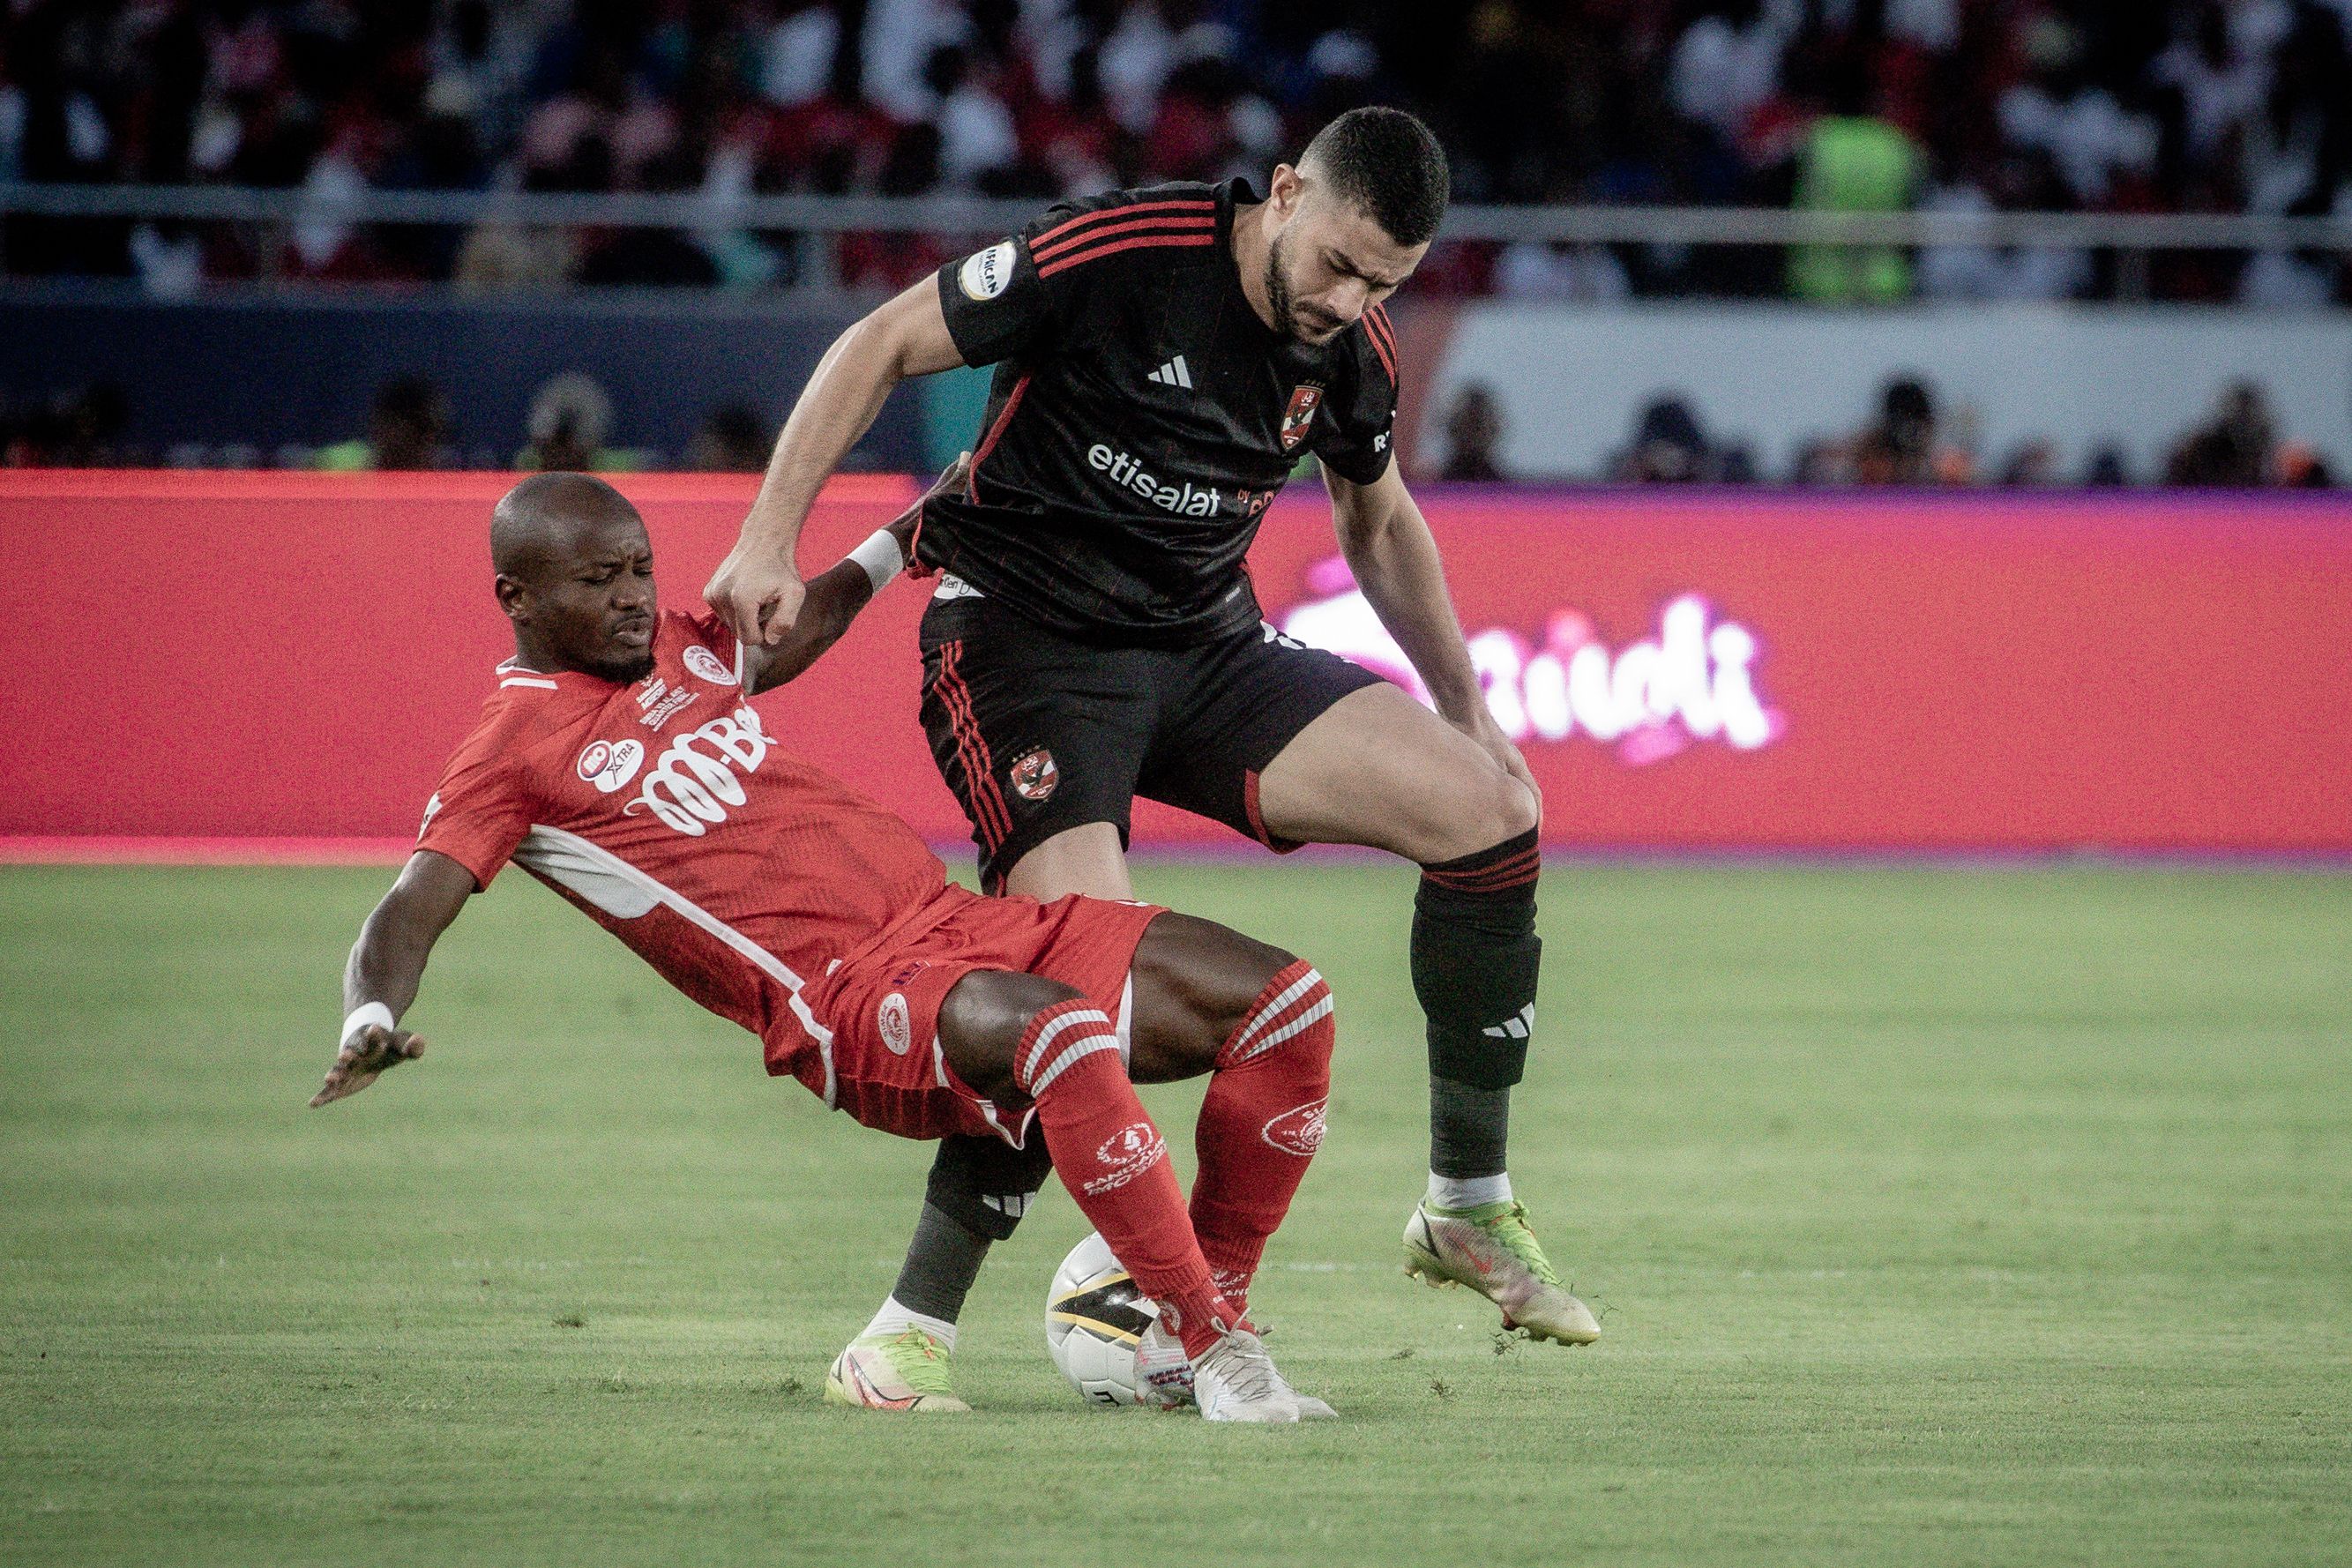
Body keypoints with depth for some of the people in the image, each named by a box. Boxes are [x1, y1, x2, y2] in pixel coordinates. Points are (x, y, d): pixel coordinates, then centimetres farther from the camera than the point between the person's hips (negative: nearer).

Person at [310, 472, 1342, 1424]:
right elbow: (411, 912, -13)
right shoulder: (513, 752, -2)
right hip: (850, 999, -8)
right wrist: (370, 1021, -33)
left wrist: (903, 541, 50)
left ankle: (1206, 1313, 7)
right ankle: (1208, 1348, -29)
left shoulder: (678, 647, 20)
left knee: (1284, 1004, -5)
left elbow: (800, 628, 42)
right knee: (1053, 1029, -40)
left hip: (955, 914, 8)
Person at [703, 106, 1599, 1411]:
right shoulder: (1116, 252, -20)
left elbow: (1378, 524, 21)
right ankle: (907, 1329, -16)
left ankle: (1468, 1210, 7)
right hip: (1026, 637, -6)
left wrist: (1466, 705, 18)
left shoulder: (1352, 353, 0)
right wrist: (769, 540, -20)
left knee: (1491, 807, -6)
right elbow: (883, 346, -13)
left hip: (1204, 645, 6)